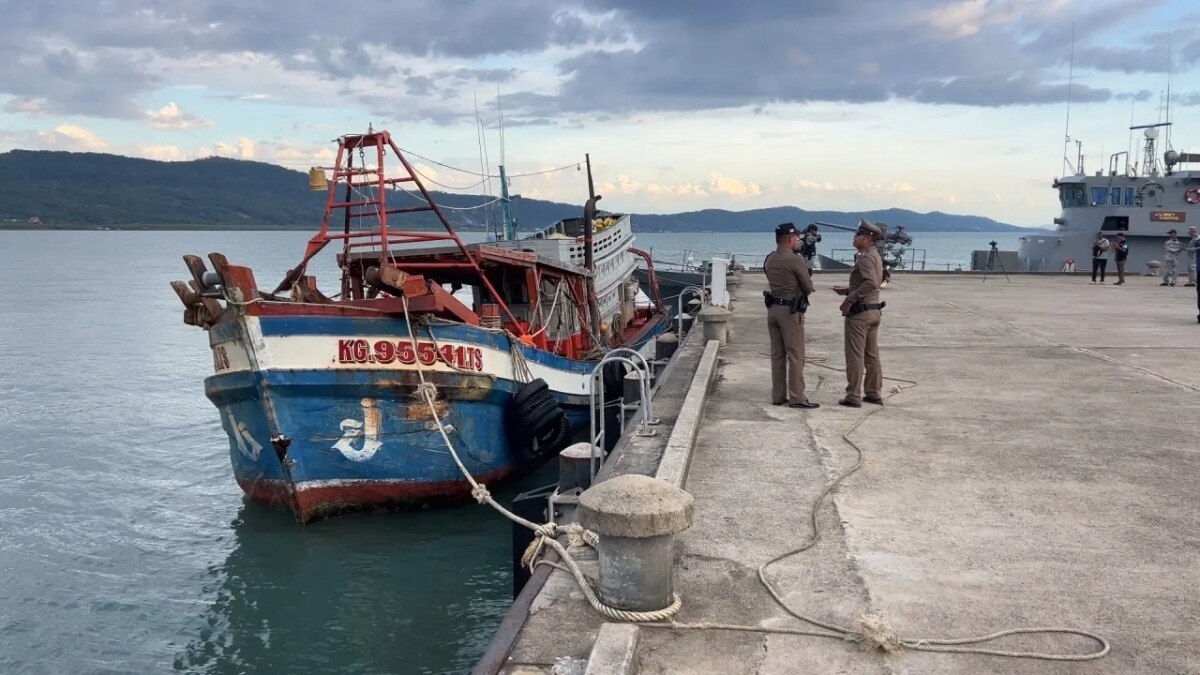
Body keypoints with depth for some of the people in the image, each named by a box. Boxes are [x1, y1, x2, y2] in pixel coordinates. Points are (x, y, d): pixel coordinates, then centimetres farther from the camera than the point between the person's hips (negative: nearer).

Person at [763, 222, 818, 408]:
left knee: (777, 354, 11)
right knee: (796, 356, -3)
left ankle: (778, 396, 15)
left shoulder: (769, 260, 8)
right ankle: (797, 398, -2)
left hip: (773, 308, 7)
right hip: (791, 310, -7)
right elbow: (808, 288, -6)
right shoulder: (796, 260, -14)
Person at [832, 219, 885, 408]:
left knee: (855, 356, -4)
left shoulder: (865, 258, -17)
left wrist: (850, 299, -25)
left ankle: (853, 396, 0)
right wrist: (848, 290, 16)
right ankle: (874, 394, 19)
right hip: (873, 310, 10)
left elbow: (871, 283, -30)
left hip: (860, 311, -10)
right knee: (872, 355, 13)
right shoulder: (875, 256, 14)